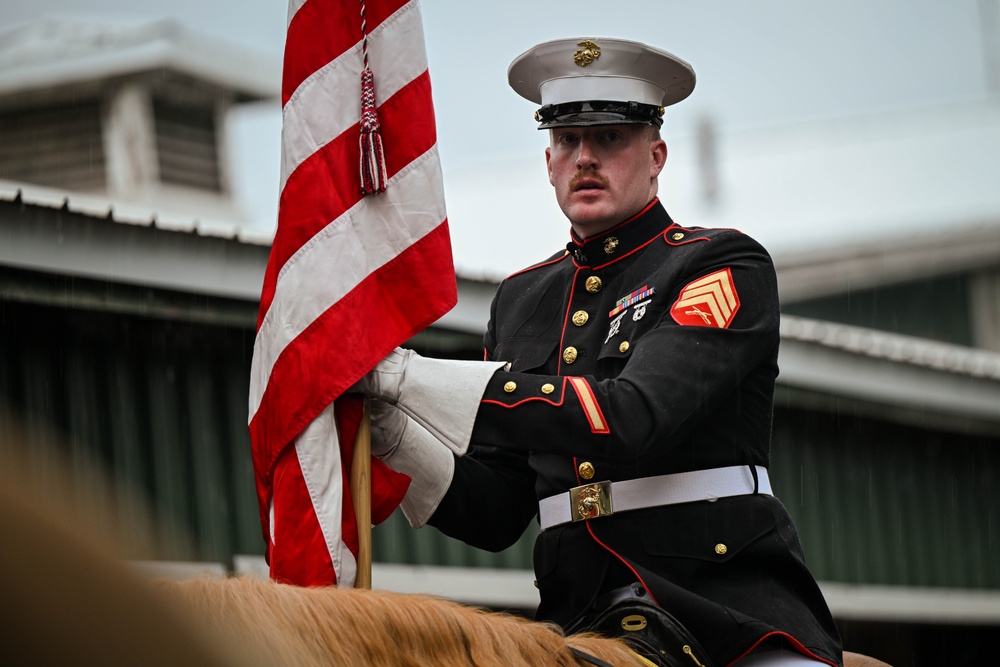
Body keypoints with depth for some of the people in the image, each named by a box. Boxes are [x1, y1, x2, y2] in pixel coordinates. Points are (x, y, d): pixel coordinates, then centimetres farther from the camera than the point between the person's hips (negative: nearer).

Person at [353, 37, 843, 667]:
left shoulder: (725, 266, 0)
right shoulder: (521, 300, 17)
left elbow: (630, 422, -16)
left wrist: (409, 376, -16)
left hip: (732, 603, -5)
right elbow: (493, 516, 16)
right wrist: (390, 431, -4)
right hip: (580, 617, 5)